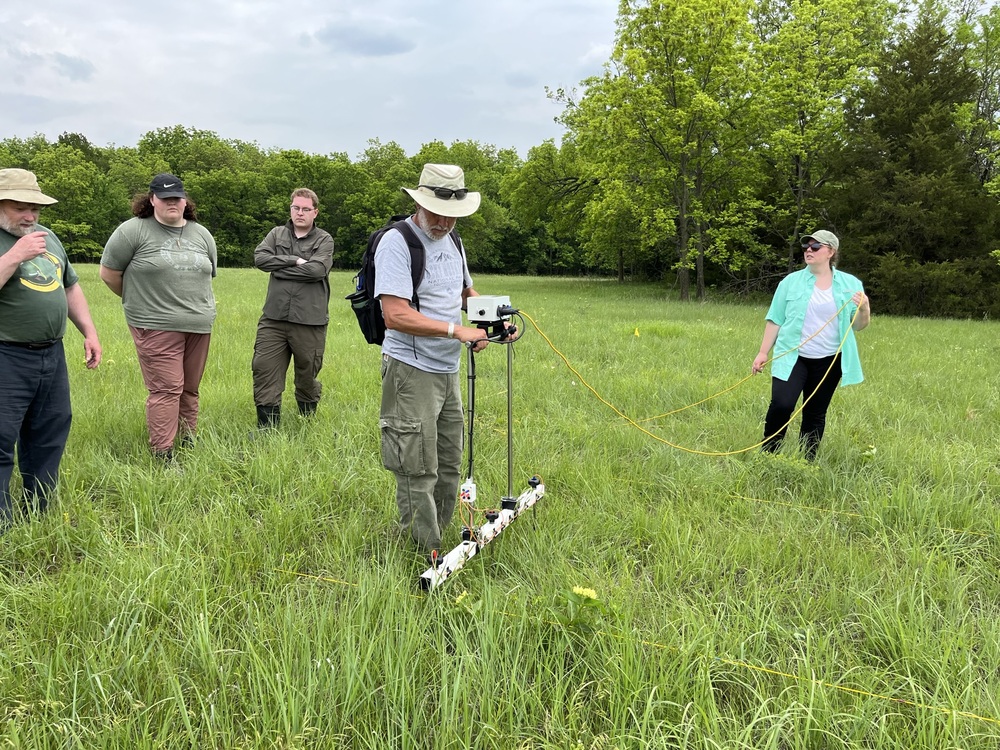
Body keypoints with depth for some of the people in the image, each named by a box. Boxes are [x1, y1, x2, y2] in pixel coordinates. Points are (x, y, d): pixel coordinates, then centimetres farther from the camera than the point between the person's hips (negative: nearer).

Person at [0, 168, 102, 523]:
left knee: (49, 437, 15)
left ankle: (39, 515, 29)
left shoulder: (48, 236, 13)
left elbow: (70, 287, 21)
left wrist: (89, 332, 15)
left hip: (52, 355, 8)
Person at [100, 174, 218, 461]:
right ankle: (163, 456, -2)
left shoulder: (202, 234, 12)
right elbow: (109, 273, 1)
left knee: (190, 388, 12)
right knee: (167, 388, -8)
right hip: (156, 326, -5)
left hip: (199, 325, 5)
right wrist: (139, 300, 12)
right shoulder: (133, 230, -5)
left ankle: (189, 442, 24)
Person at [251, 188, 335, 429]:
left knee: (307, 374, 10)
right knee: (264, 369, -1)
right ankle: (267, 426, 8)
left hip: (309, 321, -2)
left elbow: (317, 269, -15)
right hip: (274, 318, 3)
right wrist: (295, 261, -10)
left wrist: (280, 268, -8)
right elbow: (260, 257, -4)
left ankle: (308, 423, 31)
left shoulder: (324, 240, 3)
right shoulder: (277, 234, 13)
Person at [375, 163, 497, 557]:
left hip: (448, 370, 9)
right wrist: (455, 329, -25)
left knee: (449, 467, 16)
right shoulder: (397, 243, -15)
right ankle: (423, 555, 10)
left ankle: (437, 540, 30)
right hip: (411, 372, -9)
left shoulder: (451, 241, 13)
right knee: (419, 473, -3)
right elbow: (394, 315, -25)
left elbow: (467, 293, 28)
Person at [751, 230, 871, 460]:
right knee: (781, 405, -17)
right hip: (792, 357, -1)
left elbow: (859, 325, 5)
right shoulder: (791, 281, 2)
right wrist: (763, 352, -1)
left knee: (815, 414, 9)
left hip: (828, 361, 2)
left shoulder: (850, 284, 4)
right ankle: (767, 454, 2)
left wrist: (864, 309, -16)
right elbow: (775, 320, 3)